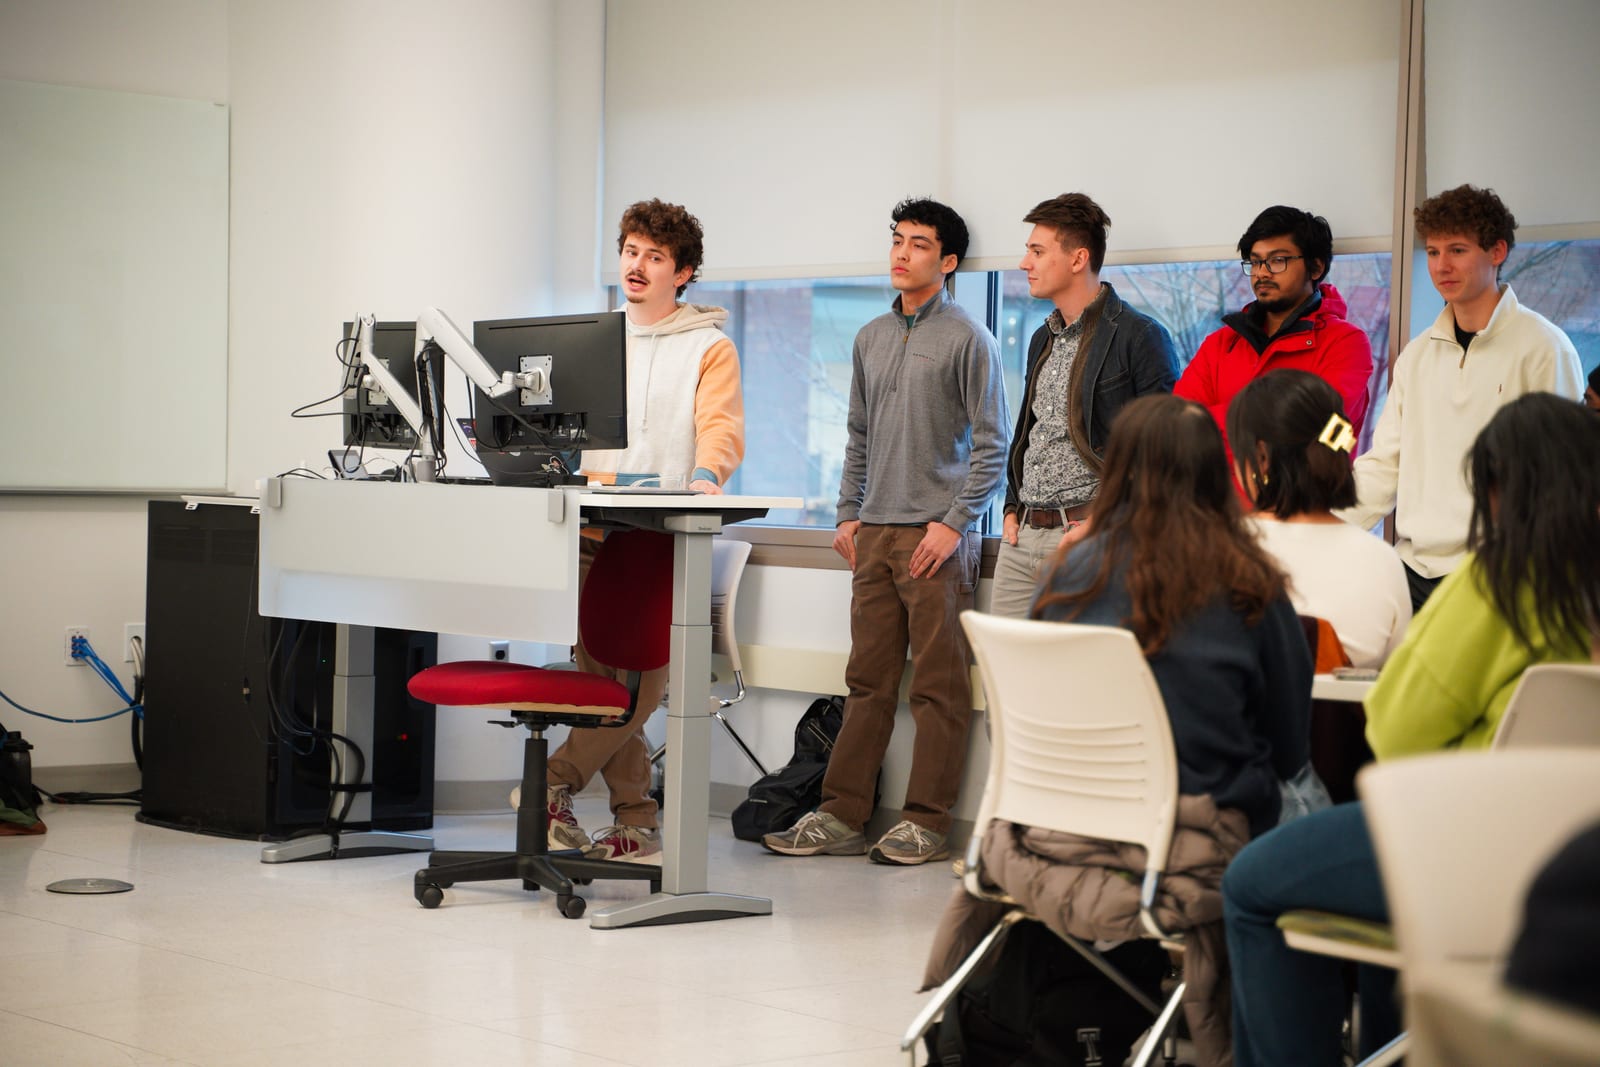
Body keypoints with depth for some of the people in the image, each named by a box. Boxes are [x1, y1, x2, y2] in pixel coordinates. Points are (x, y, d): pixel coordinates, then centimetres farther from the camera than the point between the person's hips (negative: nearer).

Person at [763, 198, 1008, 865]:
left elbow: (992, 446, -5)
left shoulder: (968, 340, -3)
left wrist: (954, 522, -12)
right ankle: (842, 816, 9)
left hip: (936, 536, -6)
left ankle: (925, 823, 0)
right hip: (873, 535, 6)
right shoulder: (871, 339, 16)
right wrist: (848, 515, 13)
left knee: (937, 685, -3)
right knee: (868, 680, 7)